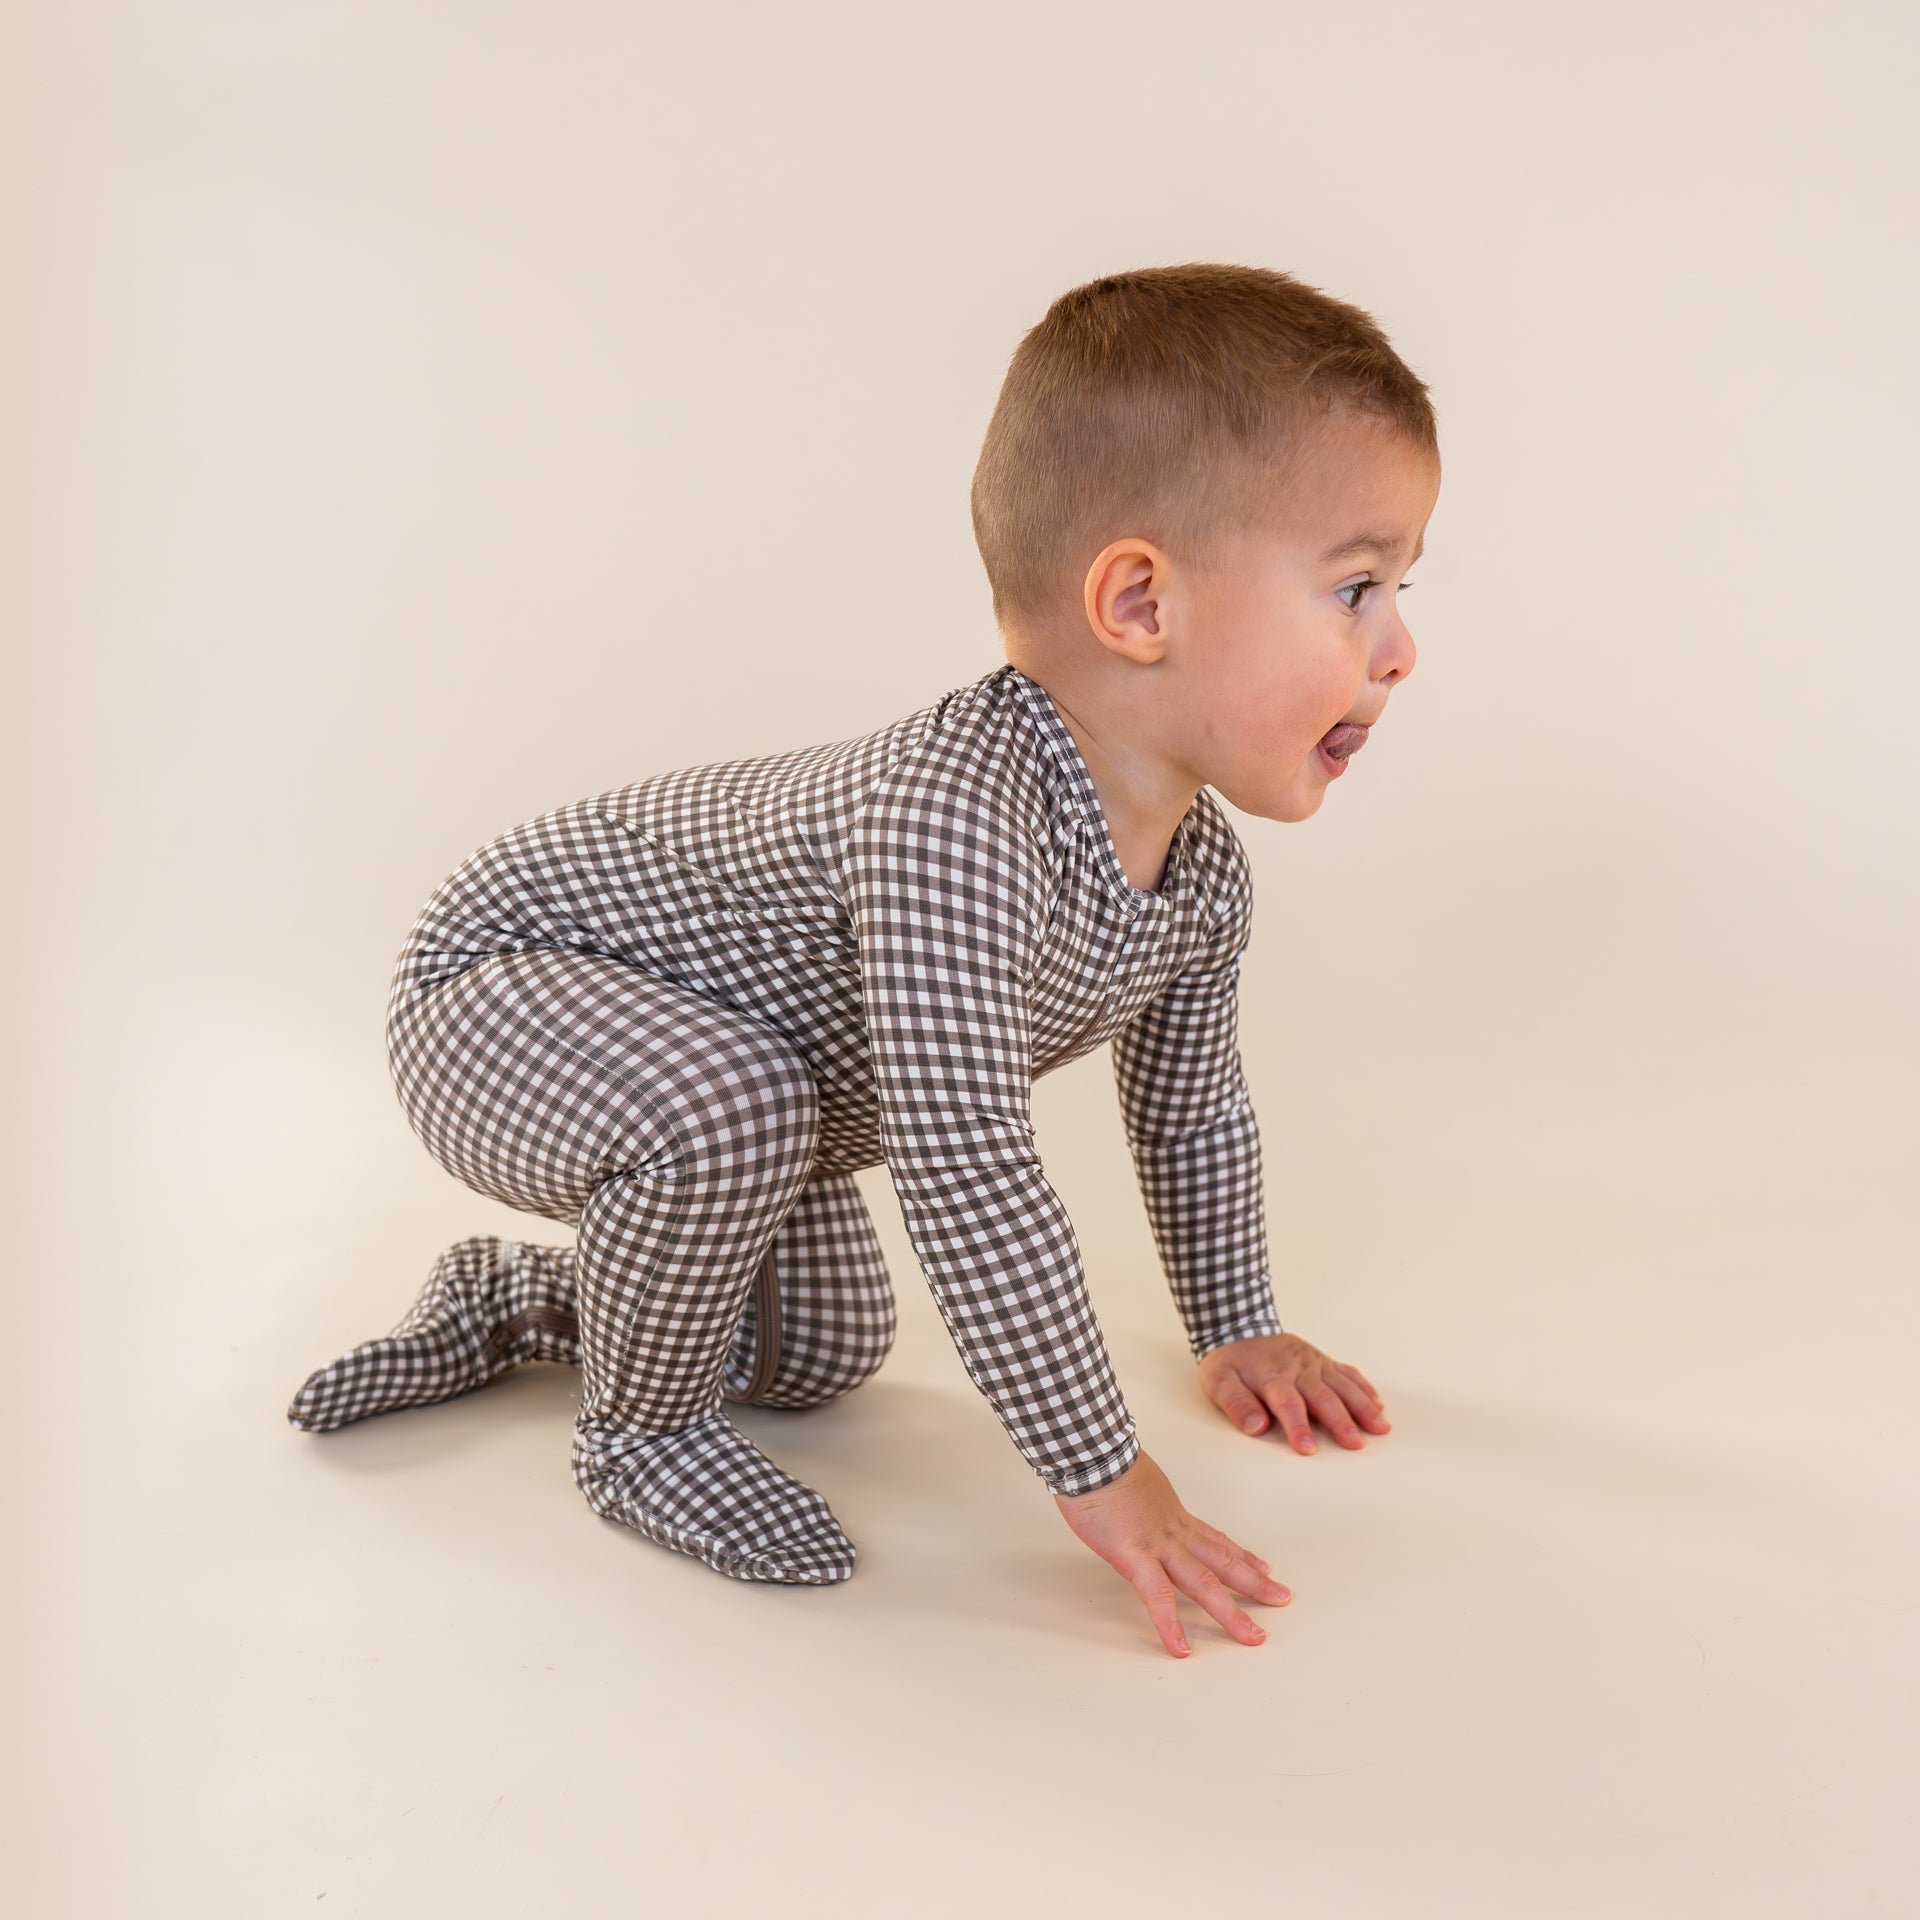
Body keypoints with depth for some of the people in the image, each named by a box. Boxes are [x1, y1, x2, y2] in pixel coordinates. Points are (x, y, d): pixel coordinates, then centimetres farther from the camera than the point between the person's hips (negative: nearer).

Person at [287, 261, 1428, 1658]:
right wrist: (1101, 1475, -34)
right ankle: (642, 1426, -9)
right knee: (730, 1112, -39)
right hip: (496, 982, -8)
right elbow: (969, 1179, -43)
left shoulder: (1205, 877, -12)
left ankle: (517, 1299, 37)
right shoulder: (947, 818, -43)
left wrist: (1240, 1335, 15)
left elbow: (1192, 1107, 7)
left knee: (828, 1353, 17)